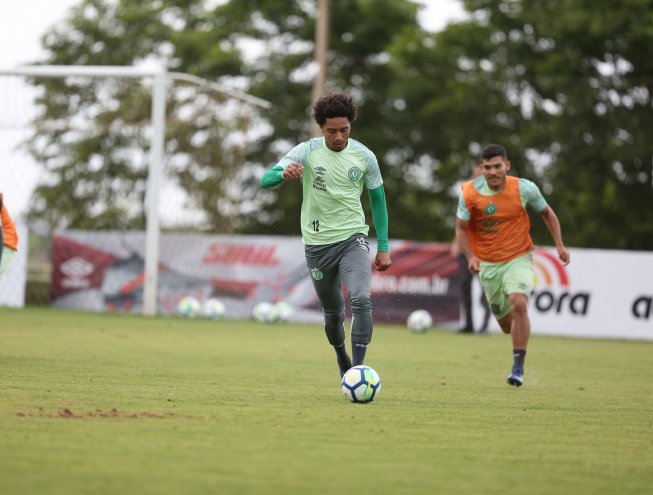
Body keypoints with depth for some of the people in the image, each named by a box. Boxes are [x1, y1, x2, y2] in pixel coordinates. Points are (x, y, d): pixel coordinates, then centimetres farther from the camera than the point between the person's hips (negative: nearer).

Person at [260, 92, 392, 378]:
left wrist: (383, 247, 5)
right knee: (333, 312, 13)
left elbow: (377, 200, 8)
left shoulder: (364, 156, -4)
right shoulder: (306, 151, -8)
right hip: (317, 243, 1)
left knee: (361, 300, -24)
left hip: (353, 237, -1)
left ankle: (358, 369, -22)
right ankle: (341, 357, 42)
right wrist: (284, 174, -41)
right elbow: (266, 180, -16)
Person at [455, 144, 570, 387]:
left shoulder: (524, 188, -12)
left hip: (519, 259, -2)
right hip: (488, 264, 2)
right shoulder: (469, 193, -13)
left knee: (518, 304, -28)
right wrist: (470, 256, -19)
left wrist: (559, 245, -1)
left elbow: (546, 213, 6)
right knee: (506, 324, 7)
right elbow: (461, 228, -4)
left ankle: (518, 367, -21)